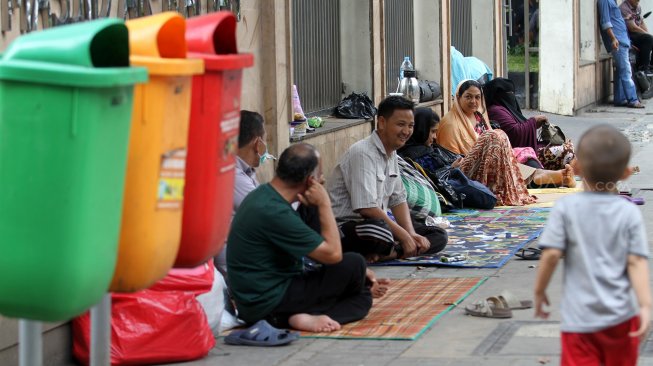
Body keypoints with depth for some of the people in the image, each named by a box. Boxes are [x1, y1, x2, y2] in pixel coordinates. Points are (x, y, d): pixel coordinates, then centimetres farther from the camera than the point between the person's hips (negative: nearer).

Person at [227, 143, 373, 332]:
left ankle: (307, 317, -7)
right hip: (267, 305, -10)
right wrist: (324, 204, -12)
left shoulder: (263, 194, 7)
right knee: (353, 264, -11)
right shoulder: (274, 212, -24)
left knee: (363, 295, 10)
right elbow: (333, 254, -20)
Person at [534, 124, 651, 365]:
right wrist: (645, 305, -8)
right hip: (620, 317, 2)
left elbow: (551, 254, -9)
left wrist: (539, 291, 5)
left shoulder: (566, 208, -6)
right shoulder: (630, 213, -2)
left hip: (579, 318, -2)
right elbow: (636, 262, -7)